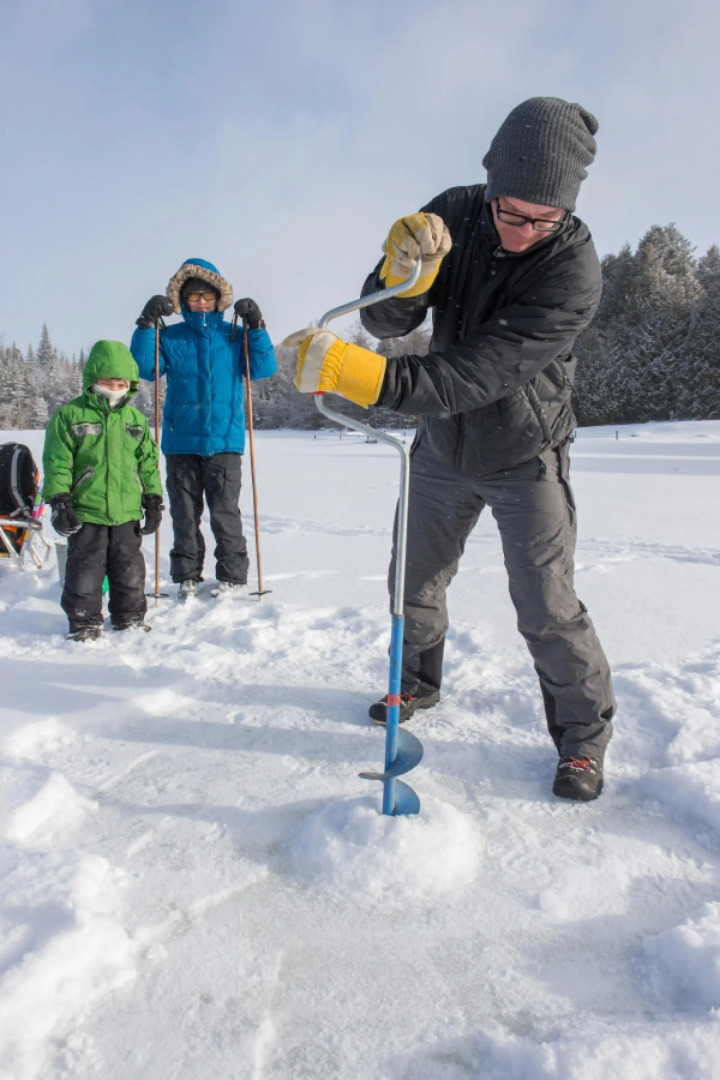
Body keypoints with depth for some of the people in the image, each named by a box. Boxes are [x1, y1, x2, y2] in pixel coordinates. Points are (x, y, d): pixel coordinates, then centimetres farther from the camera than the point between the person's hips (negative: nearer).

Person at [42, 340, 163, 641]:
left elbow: (148, 462, 12)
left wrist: (153, 500, 8)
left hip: (127, 512, 3)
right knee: (85, 571, 5)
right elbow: (56, 462, -4)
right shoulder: (69, 415, -2)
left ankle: (130, 616, 28)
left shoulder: (135, 419, 8)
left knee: (129, 570, 12)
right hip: (85, 513, -3)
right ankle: (84, 621, 19)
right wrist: (59, 502, -9)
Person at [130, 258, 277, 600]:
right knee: (184, 512, 6)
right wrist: (146, 325, -10)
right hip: (180, 440, 2)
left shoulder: (234, 337, 10)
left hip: (224, 439, -1)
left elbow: (264, 369, 0)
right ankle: (186, 576, 17)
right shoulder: (170, 338, 11)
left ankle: (231, 575, 10)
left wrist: (256, 328, -8)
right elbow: (144, 368, -1)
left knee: (224, 511, -2)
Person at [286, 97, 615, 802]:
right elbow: (385, 323, -16)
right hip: (443, 446, 5)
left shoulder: (574, 269, -26)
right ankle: (418, 683, 41)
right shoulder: (452, 216, -11)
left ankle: (584, 735, 21)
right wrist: (403, 275, -38)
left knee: (546, 608, -4)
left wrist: (360, 374, -45)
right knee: (415, 583, 15)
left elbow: (475, 376, -35)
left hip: (524, 457, -4)